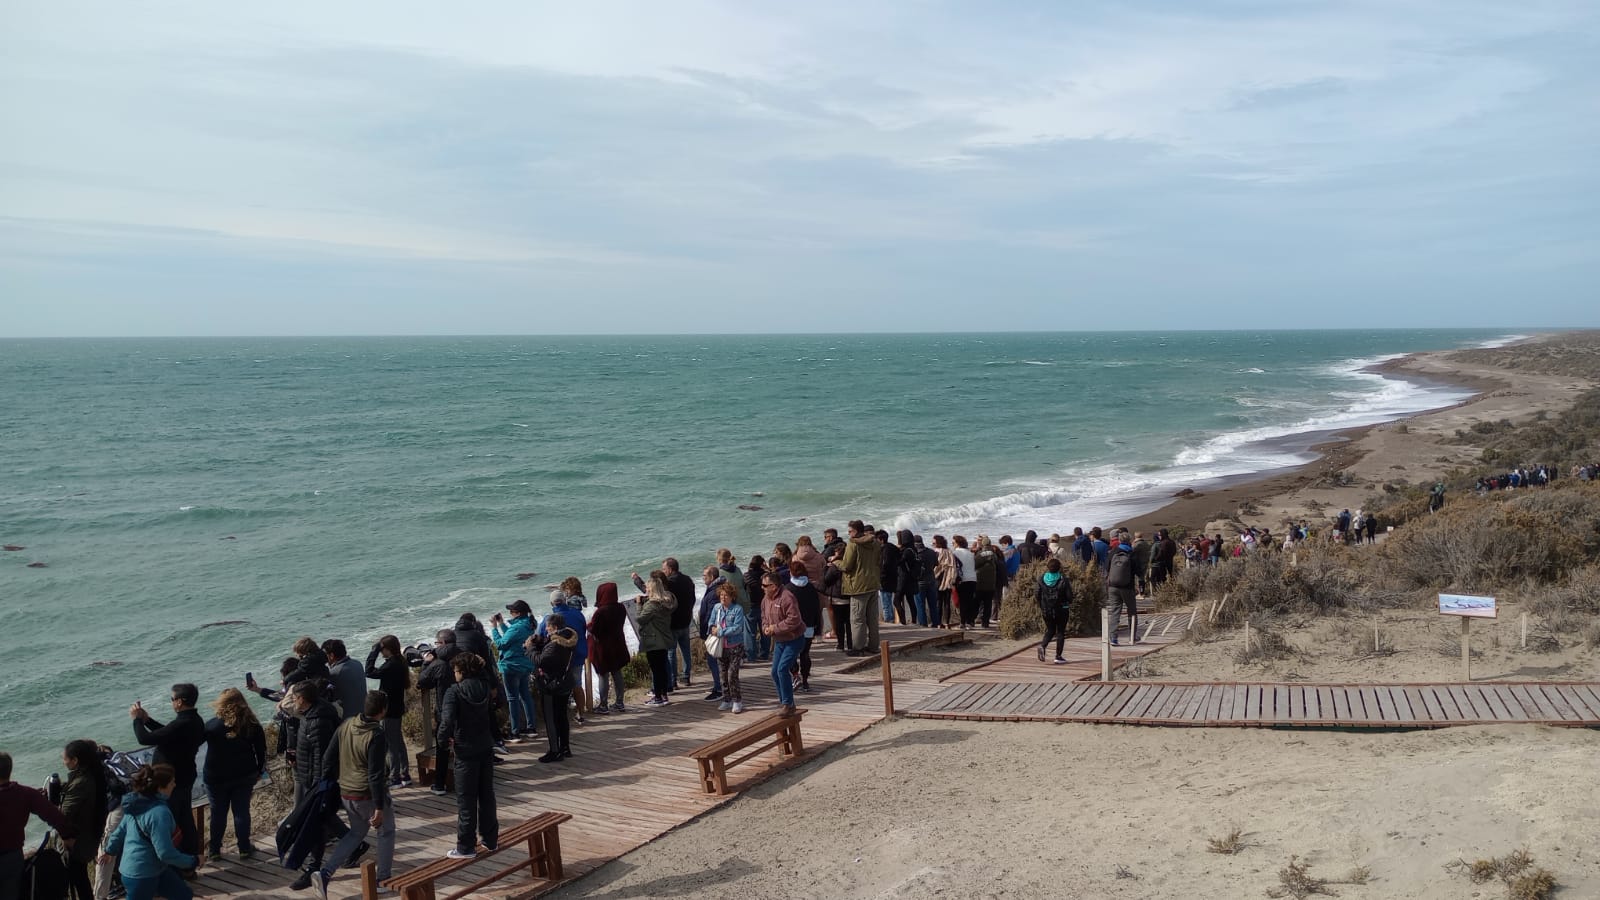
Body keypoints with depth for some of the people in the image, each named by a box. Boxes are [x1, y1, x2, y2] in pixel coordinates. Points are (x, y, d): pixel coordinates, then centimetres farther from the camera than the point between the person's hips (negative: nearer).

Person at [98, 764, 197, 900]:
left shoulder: (139, 804, 0)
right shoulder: (159, 812, -29)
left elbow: (122, 828, 15)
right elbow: (165, 852, -28)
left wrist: (110, 851, 32)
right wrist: (192, 861, -15)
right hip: (140, 875, -10)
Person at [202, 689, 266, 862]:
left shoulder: (212, 725, -12)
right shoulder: (252, 725, -6)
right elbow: (261, 750, 1)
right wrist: (259, 771, 13)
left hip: (217, 778, -2)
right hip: (244, 776, 2)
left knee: (218, 813, 11)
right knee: (242, 811, 10)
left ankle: (215, 850, 20)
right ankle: (244, 849, 16)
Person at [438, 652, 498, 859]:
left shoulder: (455, 692, -17)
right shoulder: (486, 688, 1)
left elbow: (447, 721, -24)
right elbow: (492, 716, 6)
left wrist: (443, 739, -8)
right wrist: (491, 737, 11)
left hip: (466, 751, -6)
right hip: (486, 748, 6)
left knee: (466, 800, 3)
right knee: (487, 795, 16)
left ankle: (466, 847, 9)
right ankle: (491, 839, 25)